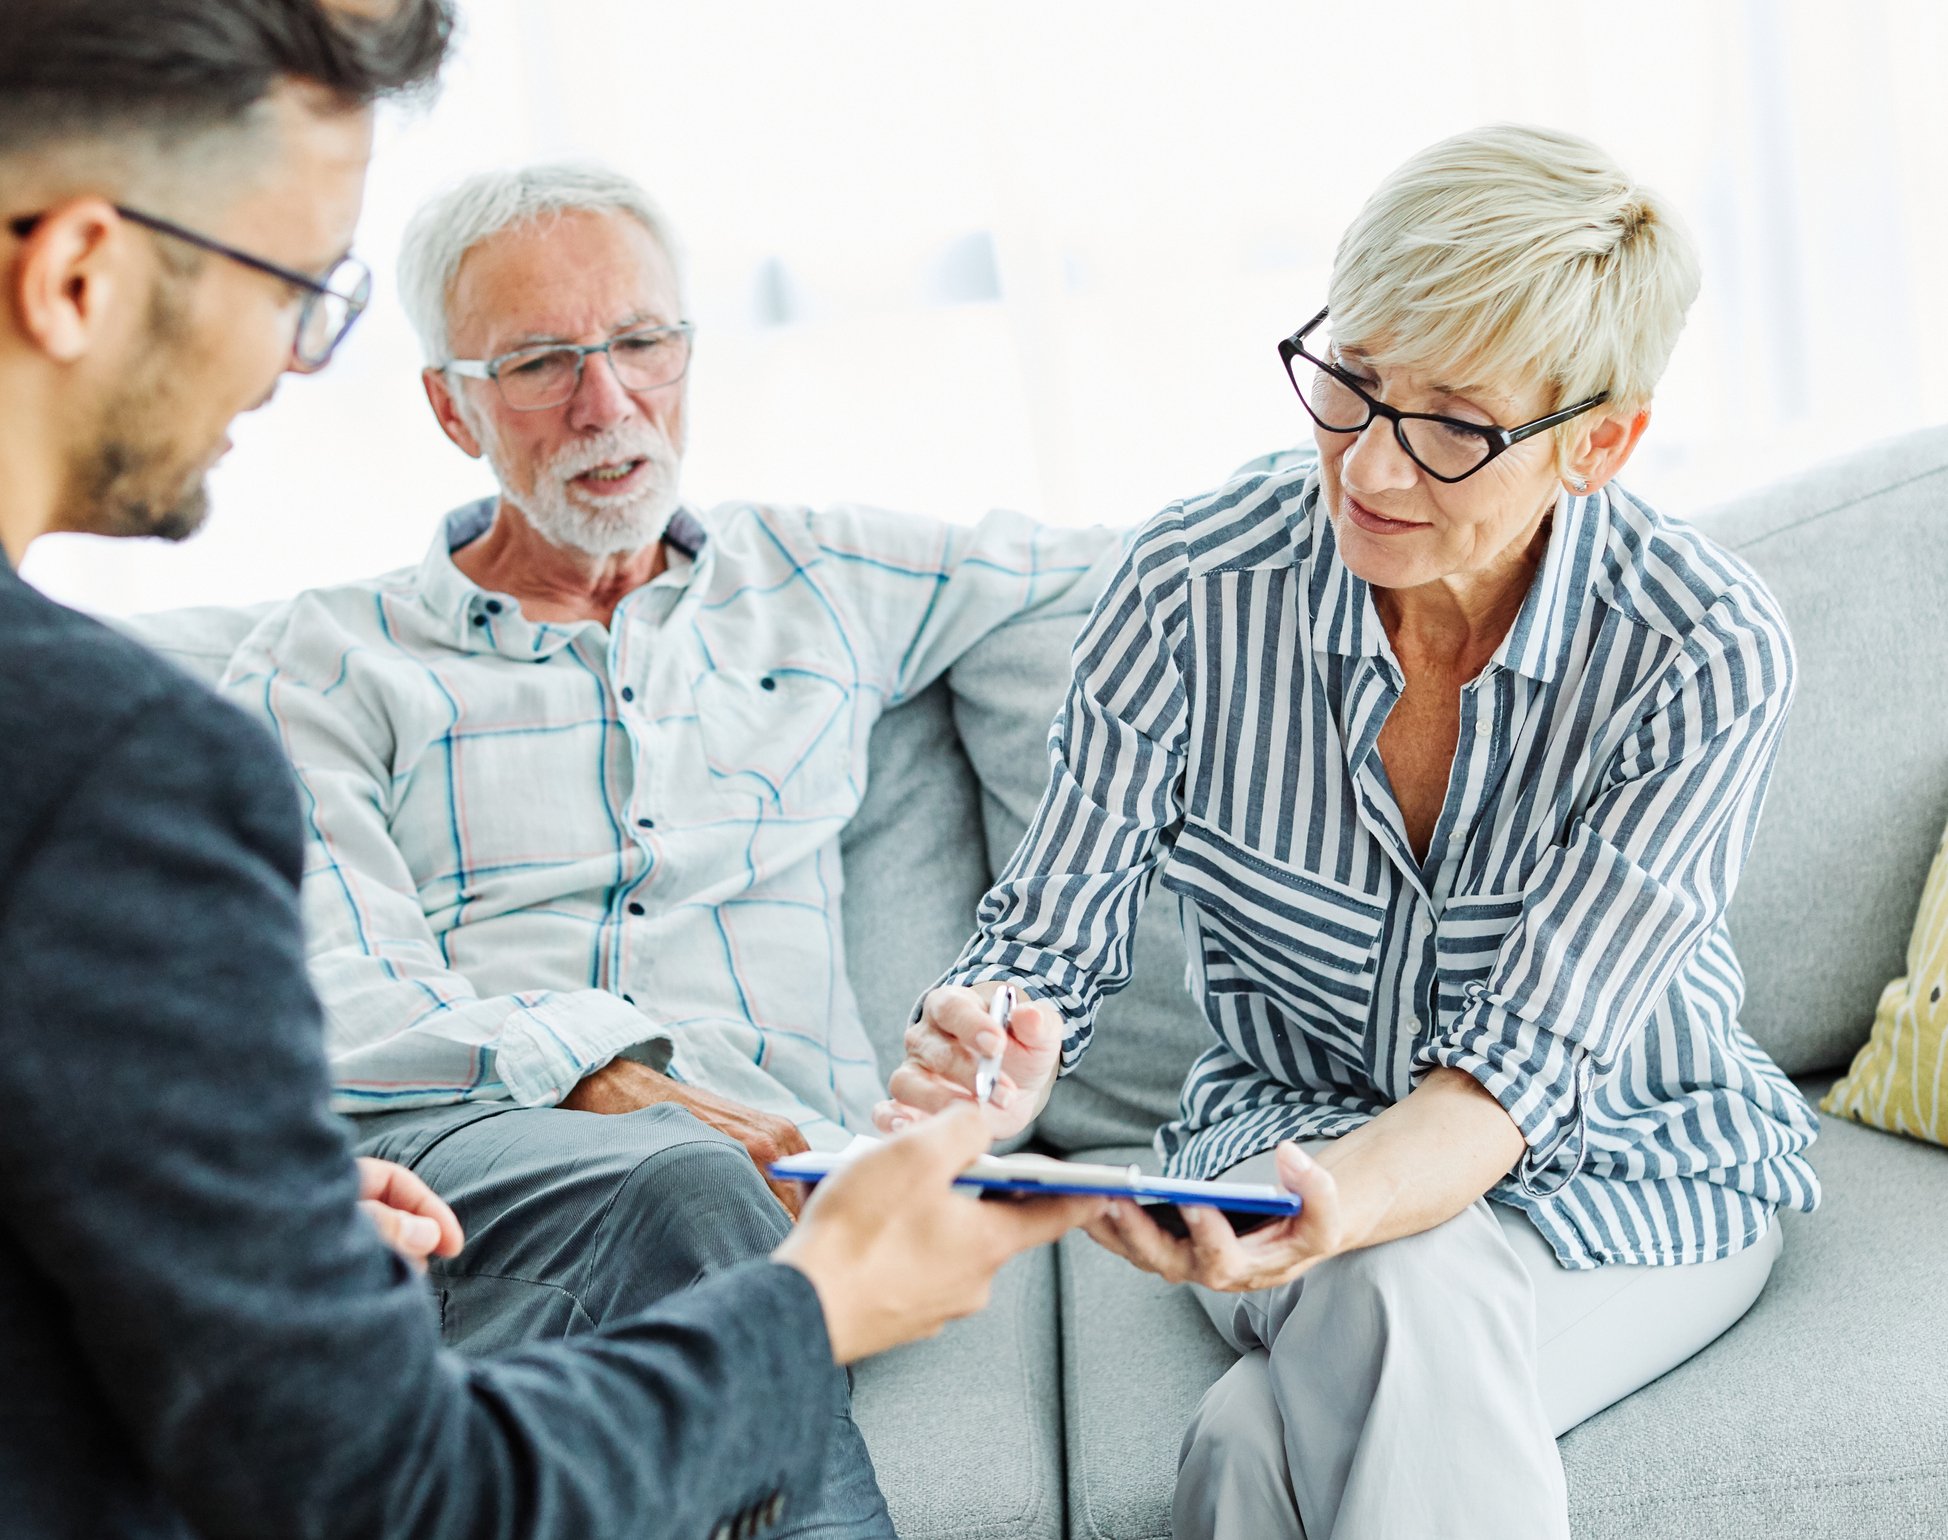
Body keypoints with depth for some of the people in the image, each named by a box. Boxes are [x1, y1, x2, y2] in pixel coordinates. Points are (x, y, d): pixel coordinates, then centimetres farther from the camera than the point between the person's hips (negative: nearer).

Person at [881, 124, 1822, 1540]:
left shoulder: (1709, 653, -20)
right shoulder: (1197, 585, -15)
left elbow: (1521, 1063, -24)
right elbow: (1052, 934, -10)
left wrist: (1343, 1205, -45)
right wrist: (987, 1074, -34)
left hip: (1625, 1175, -2)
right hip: (1291, 1126, 2)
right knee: (1399, 1303, -34)